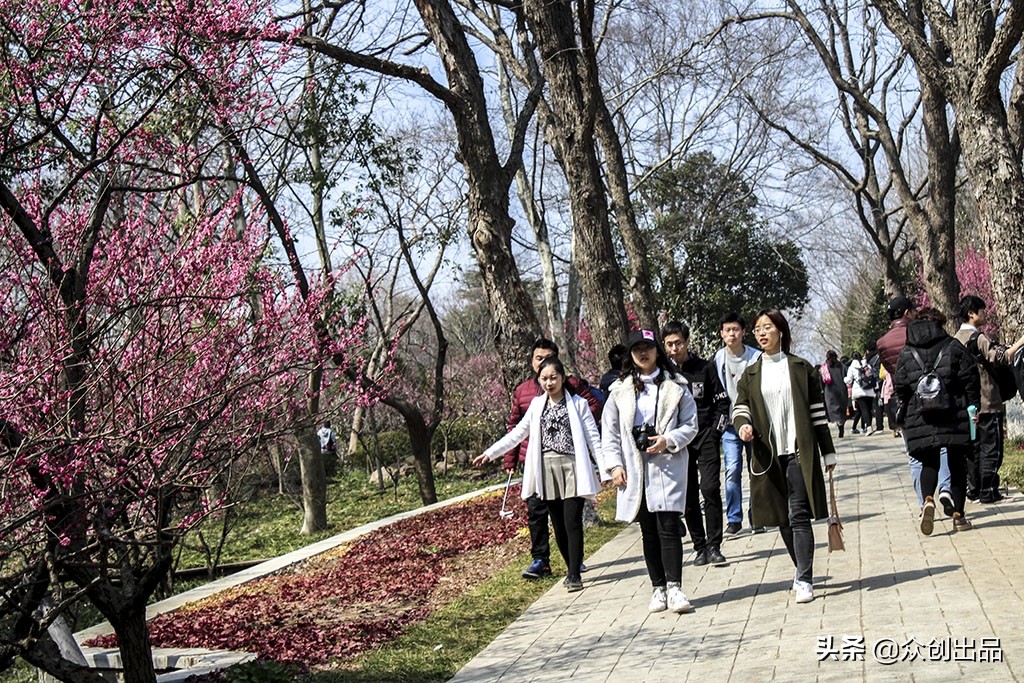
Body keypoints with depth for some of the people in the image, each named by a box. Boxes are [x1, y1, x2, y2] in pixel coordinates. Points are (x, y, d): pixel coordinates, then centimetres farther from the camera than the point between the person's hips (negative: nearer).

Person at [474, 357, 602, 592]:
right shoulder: (537, 405, 11)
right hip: (547, 469, 4)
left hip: (571, 468, -4)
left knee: (572, 522, -8)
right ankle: (572, 568, 19)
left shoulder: (578, 404, 1)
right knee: (558, 524, 6)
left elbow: (593, 438, -1)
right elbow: (517, 433, 15)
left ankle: (574, 575, -4)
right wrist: (489, 453, 12)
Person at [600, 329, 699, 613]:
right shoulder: (620, 390, 9)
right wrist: (614, 465, -1)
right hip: (635, 469, 2)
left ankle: (674, 588, -8)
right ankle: (658, 589, 13)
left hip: (668, 465, -2)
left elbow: (691, 424, 5)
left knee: (668, 528, -10)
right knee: (649, 532, 6)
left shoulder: (675, 386, 5)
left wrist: (669, 440, -12)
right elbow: (609, 432, 9)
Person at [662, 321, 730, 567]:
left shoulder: (704, 368, 0)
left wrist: (716, 431, -3)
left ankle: (713, 546, -5)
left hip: (706, 437, -1)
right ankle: (699, 546, 13)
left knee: (710, 488, -12)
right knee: (688, 496, 4)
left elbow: (722, 401, 6)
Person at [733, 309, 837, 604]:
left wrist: (828, 452, 4)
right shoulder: (750, 374, 11)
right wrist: (742, 426, -17)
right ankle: (804, 572, 25)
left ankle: (804, 580, -9)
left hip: (799, 452, -3)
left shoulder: (802, 368, 4)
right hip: (768, 455, 3)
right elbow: (740, 408, 7)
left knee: (798, 515, -10)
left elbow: (818, 412, 5)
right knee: (782, 518, 9)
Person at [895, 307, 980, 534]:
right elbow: (970, 377, -4)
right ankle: (958, 515, 9)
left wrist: (908, 408, 14)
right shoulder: (953, 346, 2)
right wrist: (973, 405, 3)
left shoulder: (906, 353, 4)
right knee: (957, 463, 8)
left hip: (921, 418, 1)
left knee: (929, 462, 10)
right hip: (955, 415, -1)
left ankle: (928, 500, -17)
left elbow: (900, 386, 0)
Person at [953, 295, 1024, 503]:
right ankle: (988, 491, -2)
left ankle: (973, 489, 14)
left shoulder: (956, 339, 12)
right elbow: (1001, 357, -25)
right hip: (987, 402, -8)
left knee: (973, 447, 11)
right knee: (991, 447, -3)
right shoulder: (978, 338, -13)